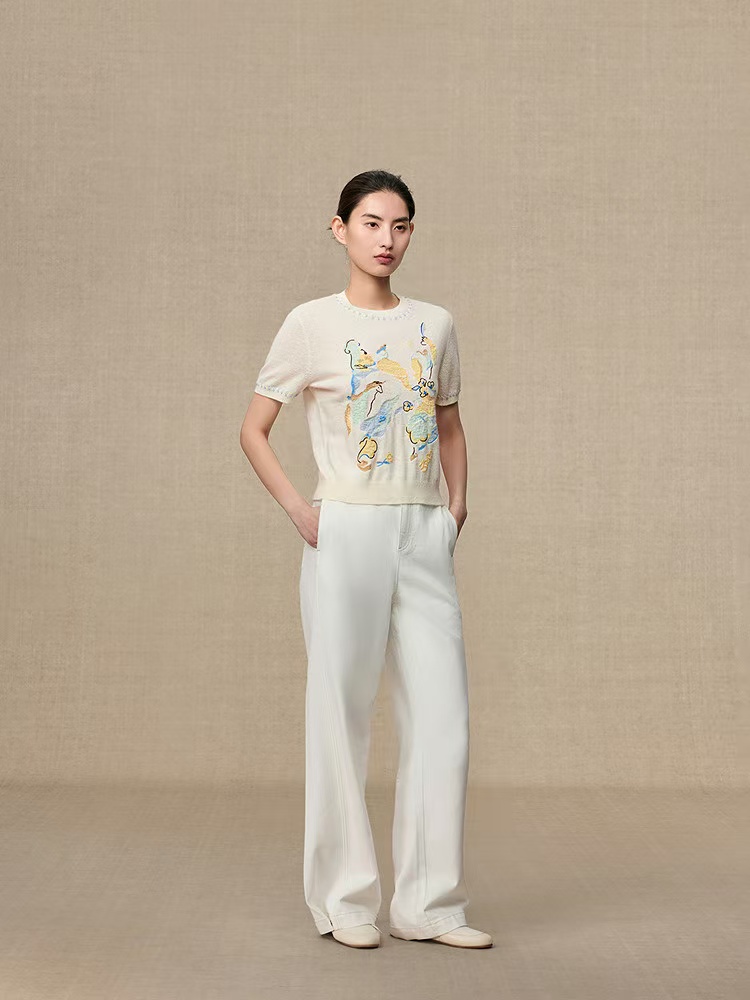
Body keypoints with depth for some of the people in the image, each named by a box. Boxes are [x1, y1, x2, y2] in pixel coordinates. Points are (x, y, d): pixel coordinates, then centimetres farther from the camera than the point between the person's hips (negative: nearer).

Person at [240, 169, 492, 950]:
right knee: (341, 716, 3)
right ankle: (345, 900, 17)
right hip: (348, 534, -4)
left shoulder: (434, 324, 10)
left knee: (443, 718, 2)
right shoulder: (312, 324, -1)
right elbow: (253, 429, 3)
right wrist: (299, 511, -7)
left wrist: (457, 502, 8)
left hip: (424, 537, 4)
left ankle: (430, 902, 15)